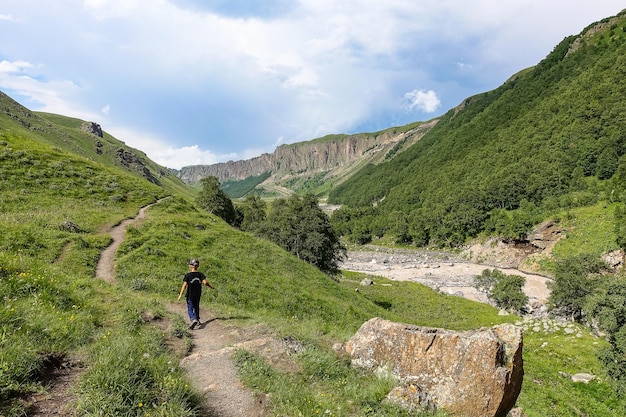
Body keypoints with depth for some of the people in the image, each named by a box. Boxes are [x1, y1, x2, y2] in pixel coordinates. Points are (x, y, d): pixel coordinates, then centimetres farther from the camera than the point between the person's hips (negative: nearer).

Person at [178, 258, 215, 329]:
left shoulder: (187, 275, -11)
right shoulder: (200, 274, -5)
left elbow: (184, 285, -15)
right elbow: (205, 282, -15)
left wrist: (180, 294, -12)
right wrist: (212, 287, 0)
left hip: (190, 295, -3)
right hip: (198, 295, 4)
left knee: (190, 308, 0)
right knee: (196, 307, 22)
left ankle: (193, 319, -23)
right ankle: (197, 320, 32)